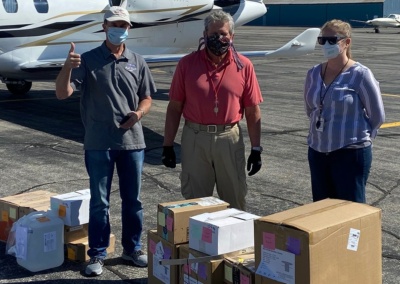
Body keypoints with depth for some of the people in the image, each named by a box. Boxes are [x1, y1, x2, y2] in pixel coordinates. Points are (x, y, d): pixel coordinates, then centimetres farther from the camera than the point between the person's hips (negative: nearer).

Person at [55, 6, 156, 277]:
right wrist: (67, 68, -28)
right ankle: (98, 254, 16)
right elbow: (63, 93, -10)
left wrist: (138, 113, -10)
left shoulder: (137, 62, 6)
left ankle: (133, 248, 27)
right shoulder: (88, 60, -2)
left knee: (132, 199, 12)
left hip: (132, 140, 3)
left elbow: (146, 98, 12)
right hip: (99, 143, -2)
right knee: (99, 201, 5)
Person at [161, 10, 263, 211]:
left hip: (230, 139, 0)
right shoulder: (187, 64, -1)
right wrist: (168, 145, -1)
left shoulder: (244, 66, 0)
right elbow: (174, 108, 1)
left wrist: (256, 149, -1)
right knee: (194, 201, 11)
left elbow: (252, 111, 1)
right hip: (195, 139, 0)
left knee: (234, 200, 11)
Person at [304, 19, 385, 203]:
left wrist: (359, 136, 4)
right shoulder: (313, 74, 5)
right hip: (318, 152, 6)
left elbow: (377, 116, -4)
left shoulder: (360, 74, -11)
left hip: (350, 153, -6)